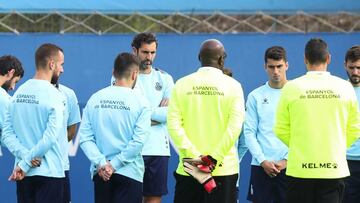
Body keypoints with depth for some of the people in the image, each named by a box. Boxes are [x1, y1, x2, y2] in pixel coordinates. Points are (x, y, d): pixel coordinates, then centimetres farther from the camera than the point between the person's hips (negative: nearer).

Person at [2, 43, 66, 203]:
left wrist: (25, 155, -8)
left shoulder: (19, 92, 7)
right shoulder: (54, 96, -12)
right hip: (49, 172, -6)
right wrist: (25, 164, -12)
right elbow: (50, 138, -18)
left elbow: (7, 133, 2)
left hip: (23, 173, 6)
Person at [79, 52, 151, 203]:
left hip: (101, 173, 3)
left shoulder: (95, 99, 3)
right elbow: (138, 141, -14)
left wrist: (101, 163, -8)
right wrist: (115, 164, -11)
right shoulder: (140, 102, -7)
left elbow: (85, 137, -4)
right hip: (129, 173, -3)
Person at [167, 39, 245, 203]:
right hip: (224, 170, -1)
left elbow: (173, 125, -7)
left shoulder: (182, 85, 2)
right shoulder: (232, 86, -2)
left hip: (187, 170, 1)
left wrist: (193, 156, -10)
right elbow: (234, 127, -12)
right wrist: (213, 159, -13)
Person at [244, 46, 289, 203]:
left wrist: (287, 160, -8)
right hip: (261, 166, 1)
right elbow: (249, 132, 3)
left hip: (288, 165, -1)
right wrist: (263, 161, -7)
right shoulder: (255, 96, 5)